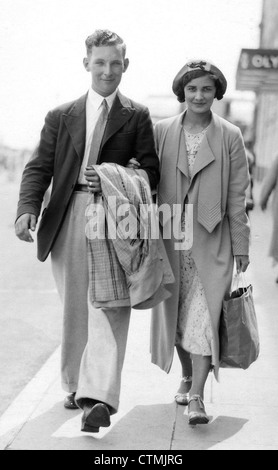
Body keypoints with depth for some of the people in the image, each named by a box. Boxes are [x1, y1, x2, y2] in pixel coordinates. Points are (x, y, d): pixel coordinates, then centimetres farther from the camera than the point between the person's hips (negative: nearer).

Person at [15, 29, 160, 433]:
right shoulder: (61, 117, 15)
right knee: (74, 309, 10)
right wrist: (28, 209, -10)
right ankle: (75, 384, 27)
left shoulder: (137, 118, 10)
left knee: (108, 308, -12)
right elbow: (39, 168, 7)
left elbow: (151, 172, 5)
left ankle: (100, 398, -18)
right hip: (68, 220, 3)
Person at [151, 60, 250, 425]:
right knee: (174, 313, 12)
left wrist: (241, 246, 0)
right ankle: (187, 376, 33)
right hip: (171, 240, 3)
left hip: (211, 242, -2)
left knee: (205, 315, -11)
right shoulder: (161, 131, 5)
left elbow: (237, 195, 1)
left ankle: (197, 397, -7)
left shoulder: (230, 136, 1)